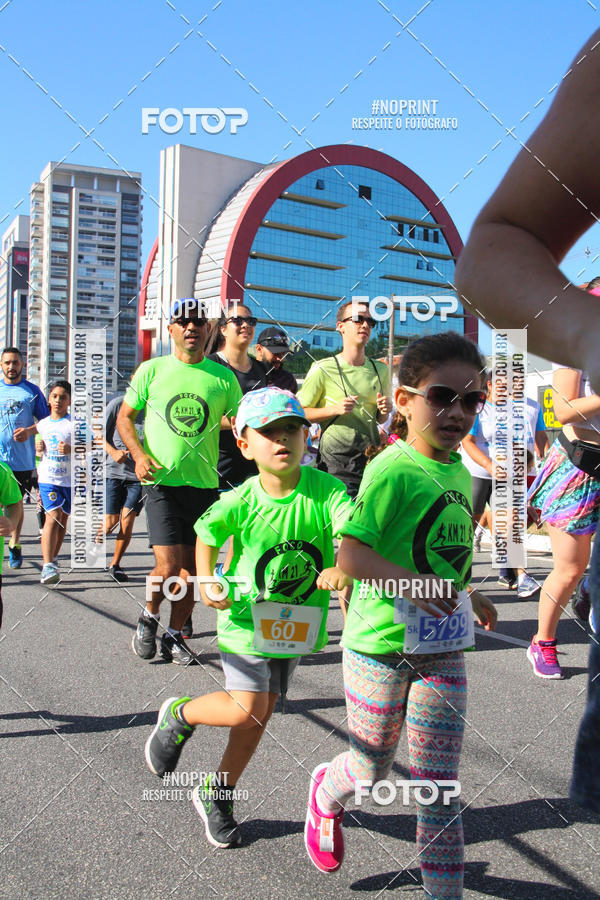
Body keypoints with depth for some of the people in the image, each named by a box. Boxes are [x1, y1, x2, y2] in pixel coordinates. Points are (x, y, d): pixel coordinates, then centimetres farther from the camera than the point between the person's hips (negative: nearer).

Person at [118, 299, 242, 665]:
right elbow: (125, 417, 9)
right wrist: (140, 454, -7)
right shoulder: (152, 370, 3)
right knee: (168, 569, -11)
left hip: (204, 484, 2)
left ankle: (174, 635, 27)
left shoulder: (223, 377, 5)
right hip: (161, 482, -2)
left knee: (192, 570, 7)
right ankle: (149, 616, 20)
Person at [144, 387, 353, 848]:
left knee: (260, 713, 12)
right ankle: (179, 714, 22)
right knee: (246, 710, -11)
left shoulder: (323, 489, -16)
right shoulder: (239, 503, -16)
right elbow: (207, 535, 1)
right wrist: (207, 583, -11)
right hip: (247, 619, -2)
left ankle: (217, 795, 35)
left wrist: (343, 567, -46)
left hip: (297, 624, 3)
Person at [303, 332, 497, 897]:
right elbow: (349, 554, -25)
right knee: (372, 768, 15)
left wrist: (466, 597, 25)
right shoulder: (392, 469, -19)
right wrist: (408, 583, -36)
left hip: (442, 649, 6)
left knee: (439, 779, 10)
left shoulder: (458, 472, 5)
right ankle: (327, 792, 49)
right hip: (380, 644, -5)